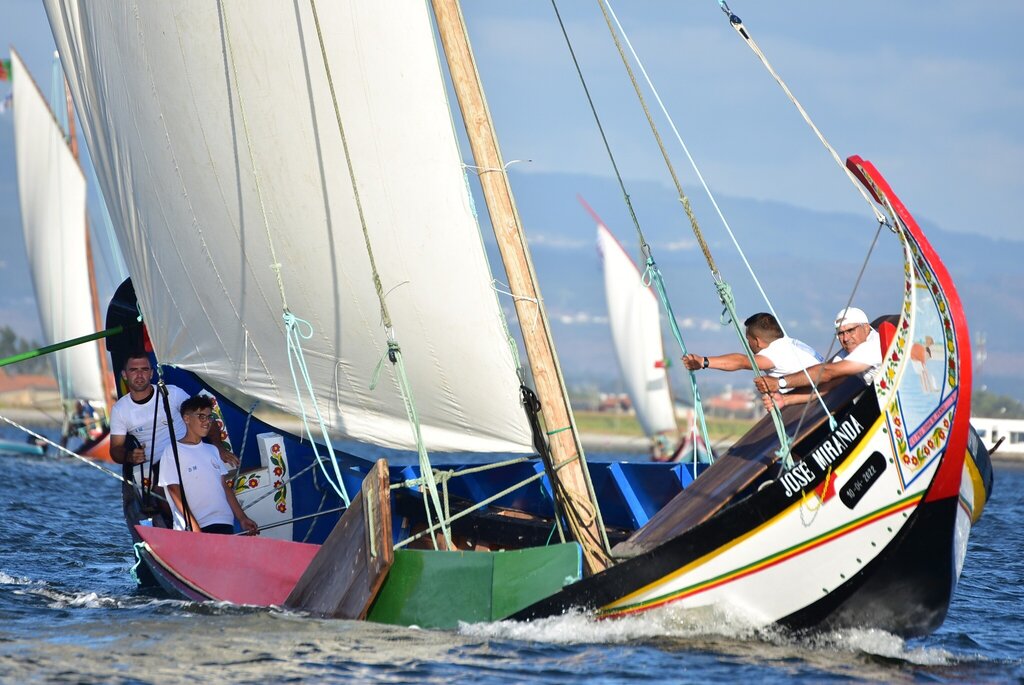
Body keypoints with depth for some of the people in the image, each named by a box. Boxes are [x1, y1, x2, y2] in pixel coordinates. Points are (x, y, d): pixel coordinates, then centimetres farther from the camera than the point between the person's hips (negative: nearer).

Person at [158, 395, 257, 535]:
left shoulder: (212, 450, 20)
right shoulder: (172, 451, 1)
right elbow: (175, 492, -6)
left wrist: (242, 518, 11)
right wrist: (194, 527, -16)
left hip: (224, 524, 5)